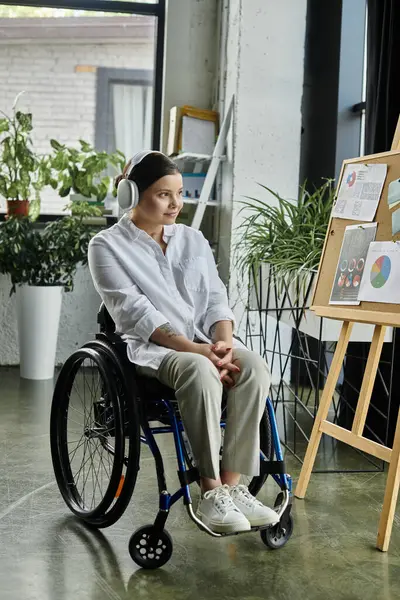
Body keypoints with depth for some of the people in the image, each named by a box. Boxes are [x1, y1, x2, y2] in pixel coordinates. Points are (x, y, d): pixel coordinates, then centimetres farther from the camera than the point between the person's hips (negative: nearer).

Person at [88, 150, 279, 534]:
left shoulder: (193, 239, 18)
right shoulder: (107, 246, 1)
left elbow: (215, 298, 10)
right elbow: (135, 311, -11)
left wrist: (223, 343, -12)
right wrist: (193, 349, -23)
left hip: (204, 341, 5)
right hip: (149, 346, -5)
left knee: (254, 368, -28)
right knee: (200, 373, -38)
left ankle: (232, 486, -24)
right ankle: (210, 493, -29)